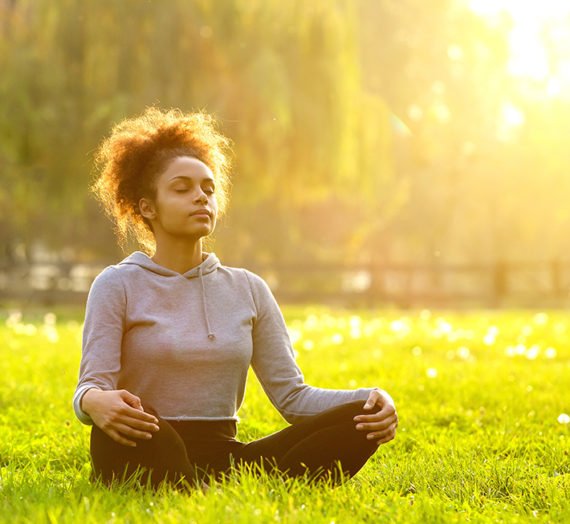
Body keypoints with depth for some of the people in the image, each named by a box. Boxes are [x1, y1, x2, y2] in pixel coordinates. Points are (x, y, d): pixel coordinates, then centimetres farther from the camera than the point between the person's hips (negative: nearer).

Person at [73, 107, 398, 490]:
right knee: (122, 420, -39)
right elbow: (91, 387, -7)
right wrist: (95, 402, -34)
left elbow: (291, 393, 8)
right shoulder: (119, 285, 3)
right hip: (147, 458, -4)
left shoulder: (248, 289, 14)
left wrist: (371, 400, -10)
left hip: (226, 463, 4)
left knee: (361, 418, -18)